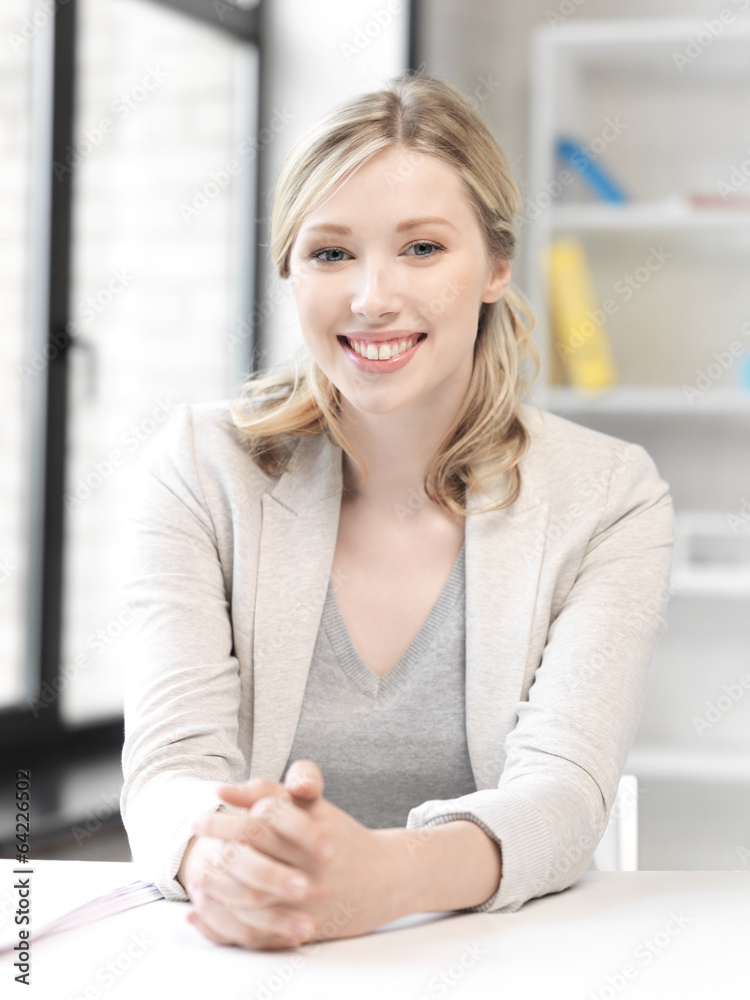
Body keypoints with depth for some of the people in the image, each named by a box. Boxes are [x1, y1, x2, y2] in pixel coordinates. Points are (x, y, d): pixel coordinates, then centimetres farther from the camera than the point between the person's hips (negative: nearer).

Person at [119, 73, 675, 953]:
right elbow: (172, 765, -10)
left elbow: (560, 791, -14)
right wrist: (215, 856, -33)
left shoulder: (608, 500, -2)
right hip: (255, 963, 1)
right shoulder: (198, 472, 0)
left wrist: (384, 876, -35)